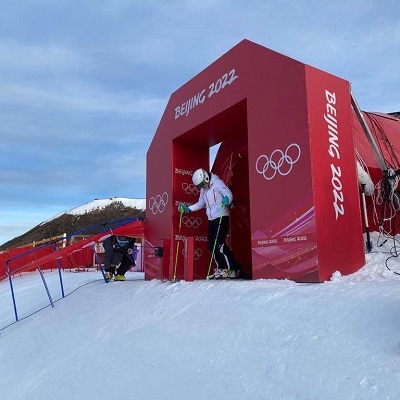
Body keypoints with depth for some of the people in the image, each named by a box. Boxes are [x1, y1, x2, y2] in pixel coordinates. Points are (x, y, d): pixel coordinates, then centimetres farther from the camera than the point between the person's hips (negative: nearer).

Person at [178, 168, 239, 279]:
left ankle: (233, 269, -8)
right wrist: (187, 209, 15)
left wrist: (226, 201, -37)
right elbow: (201, 203, 25)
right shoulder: (203, 189, 16)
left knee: (219, 244, -15)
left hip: (222, 217, -8)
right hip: (211, 219, 8)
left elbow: (229, 195, -15)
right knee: (211, 246, 4)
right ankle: (222, 269, 14)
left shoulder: (217, 183, -7)